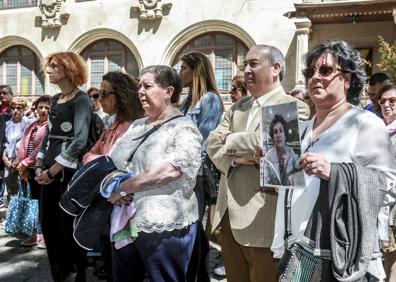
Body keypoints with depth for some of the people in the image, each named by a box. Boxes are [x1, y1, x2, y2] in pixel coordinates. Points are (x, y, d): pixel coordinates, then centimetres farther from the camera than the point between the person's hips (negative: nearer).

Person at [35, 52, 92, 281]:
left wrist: (52, 171, -15)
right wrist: (40, 166, 7)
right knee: (48, 224, 12)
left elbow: (80, 140, -19)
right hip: (50, 172, 7)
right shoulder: (55, 99, 14)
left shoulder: (81, 99, -9)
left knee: (69, 226, 2)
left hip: (69, 171, -7)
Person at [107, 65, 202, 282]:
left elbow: (170, 170, -24)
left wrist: (124, 187, -18)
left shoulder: (183, 129, -9)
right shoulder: (136, 126, 14)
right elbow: (113, 161, 16)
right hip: (125, 223, 7)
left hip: (164, 227, -7)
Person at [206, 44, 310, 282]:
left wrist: (230, 140, -7)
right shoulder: (237, 106, 15)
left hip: (261, 218, -6)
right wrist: (234, 157, -15)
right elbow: (212, 143, 6)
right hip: (228, 213, 7)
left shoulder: (294, 107, -8)